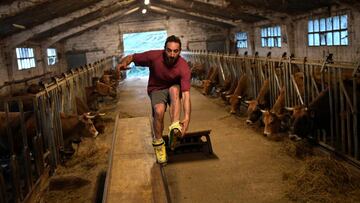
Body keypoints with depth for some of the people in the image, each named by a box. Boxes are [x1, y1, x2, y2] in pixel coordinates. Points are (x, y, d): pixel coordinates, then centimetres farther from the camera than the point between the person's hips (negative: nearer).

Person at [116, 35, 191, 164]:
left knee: (174, 89, -36)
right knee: (159, 111, -29)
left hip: (174, 89, 0)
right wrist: (124, 63, -34)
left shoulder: (183, 67, -27)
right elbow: (132, 57, -9)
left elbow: (186, 94, -34)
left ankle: (175, 129, -43)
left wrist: (187, 118, -46)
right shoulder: (154, 56, -24)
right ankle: (158, 143, -7)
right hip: (156, 89, 0)